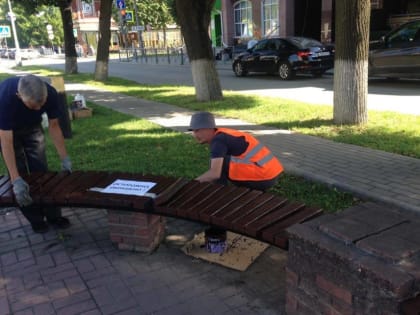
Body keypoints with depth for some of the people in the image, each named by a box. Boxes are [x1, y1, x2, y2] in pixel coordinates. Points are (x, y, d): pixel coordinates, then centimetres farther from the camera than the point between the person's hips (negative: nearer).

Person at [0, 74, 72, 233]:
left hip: (32, 127, 3)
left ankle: (53, 215, 10)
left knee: (41, 170, -1)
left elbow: (54, 126, -16)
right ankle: (35, 219, 9)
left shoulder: (50, 93, -32)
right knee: (20, 172, -4)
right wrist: (16, 180, -44)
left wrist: (65, 158, -21)